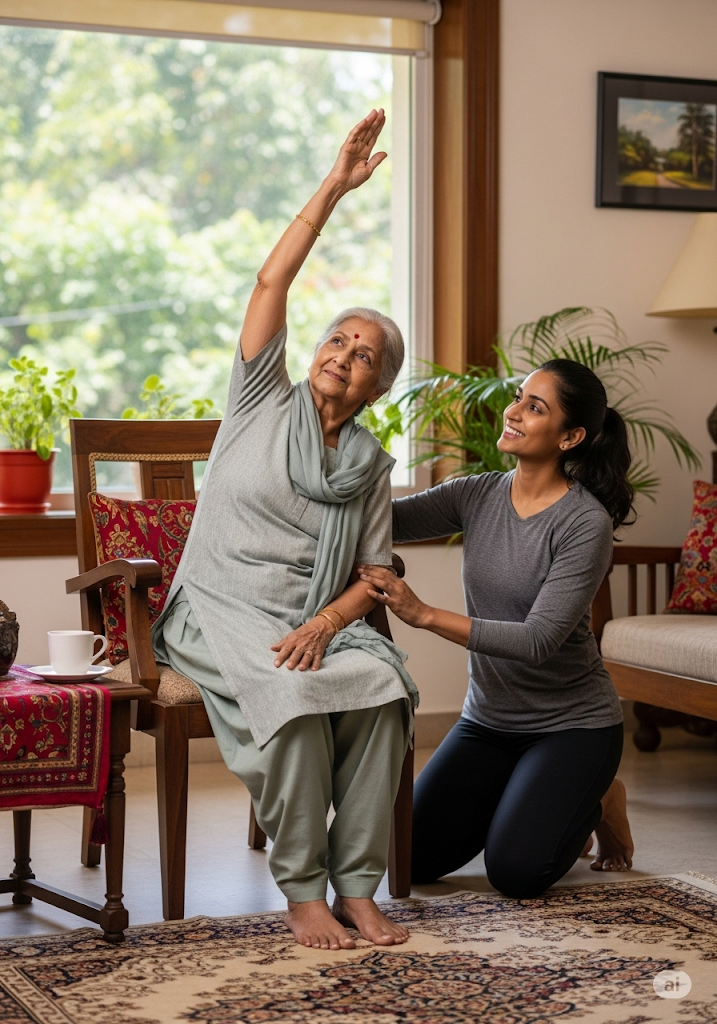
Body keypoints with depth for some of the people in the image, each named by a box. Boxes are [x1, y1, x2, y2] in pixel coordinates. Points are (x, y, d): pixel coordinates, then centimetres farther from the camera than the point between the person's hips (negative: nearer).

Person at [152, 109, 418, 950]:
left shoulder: (371, 466, 13)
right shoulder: (262, 402, 8)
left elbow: (375, 574, 7)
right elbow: (271, 283, -3)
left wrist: (325, 621, -15)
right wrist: (335, 188, -7)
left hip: (317, 621, 3)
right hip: (219, 609, -3)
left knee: (383, 684, -29)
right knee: (295, 696, -33)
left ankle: (357, 886, -23)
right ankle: (301, 894, -25)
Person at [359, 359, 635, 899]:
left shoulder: (586, 523, -20)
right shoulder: (477, 496, -2)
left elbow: (539, 641, -27)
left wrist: (425, 614, -34)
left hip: (572, 725, -5)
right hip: (489, 718, 6)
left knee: (515, 872, -19)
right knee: (416, 858, -4)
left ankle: (596, 802, 14)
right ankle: (536, 801, 23)